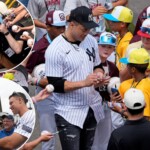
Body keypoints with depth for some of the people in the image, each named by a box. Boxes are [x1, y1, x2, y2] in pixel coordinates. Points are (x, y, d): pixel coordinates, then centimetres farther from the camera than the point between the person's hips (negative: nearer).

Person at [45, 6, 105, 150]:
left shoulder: (91, 41, 5)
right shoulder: (55, 50, -16)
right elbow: (55, 85, -17)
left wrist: (98, 74, -5)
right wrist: (84, 83, -24)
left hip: (92, 109, 7)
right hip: (69, 114, -7)